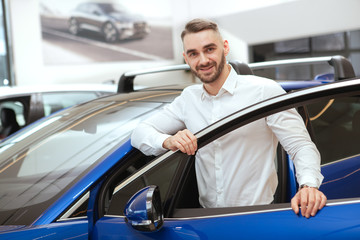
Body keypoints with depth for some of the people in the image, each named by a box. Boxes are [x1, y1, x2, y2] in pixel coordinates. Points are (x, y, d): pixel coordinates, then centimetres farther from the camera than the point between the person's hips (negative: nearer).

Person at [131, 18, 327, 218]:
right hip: (207, 216, 2)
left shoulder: (265, 91, -7)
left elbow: (301, 146, -10)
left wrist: (309, 185, -31)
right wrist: (168, 141, -15)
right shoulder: (188, 98, 9)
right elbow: (140, 133, 7)